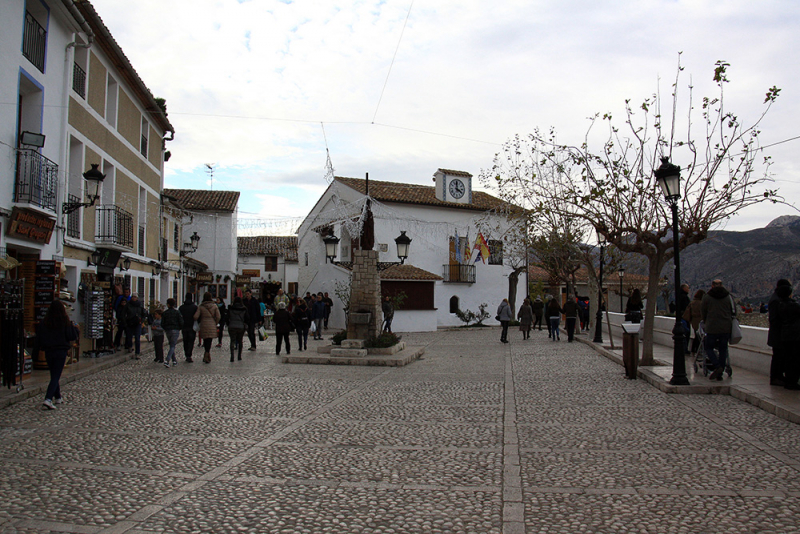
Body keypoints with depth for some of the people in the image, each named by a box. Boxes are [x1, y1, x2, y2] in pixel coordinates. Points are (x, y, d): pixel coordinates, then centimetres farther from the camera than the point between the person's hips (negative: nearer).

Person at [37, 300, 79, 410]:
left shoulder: (44, 322, 0)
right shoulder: (65, 321, -10)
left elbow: (38, 339, 5)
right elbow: (72, 337, -9)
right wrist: (74, 328, 8)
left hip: (48, 352, 4)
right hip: (61, 351, -4)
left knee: (54, 375, 18)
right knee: (56, 377, -3)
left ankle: (58, 397, 27)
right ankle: (48, 399, -18)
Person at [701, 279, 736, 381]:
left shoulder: (706, 297, -1)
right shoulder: (728, 296, 6)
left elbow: (703, 312, 6)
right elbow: (734, 312, 10)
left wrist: (706, 323, 22)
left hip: (712, 328, -3)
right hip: (726, 328, 3)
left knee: (709, 348, 8)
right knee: (723, 350, 8)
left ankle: (717, 366, -15)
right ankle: (720, 374, 7)